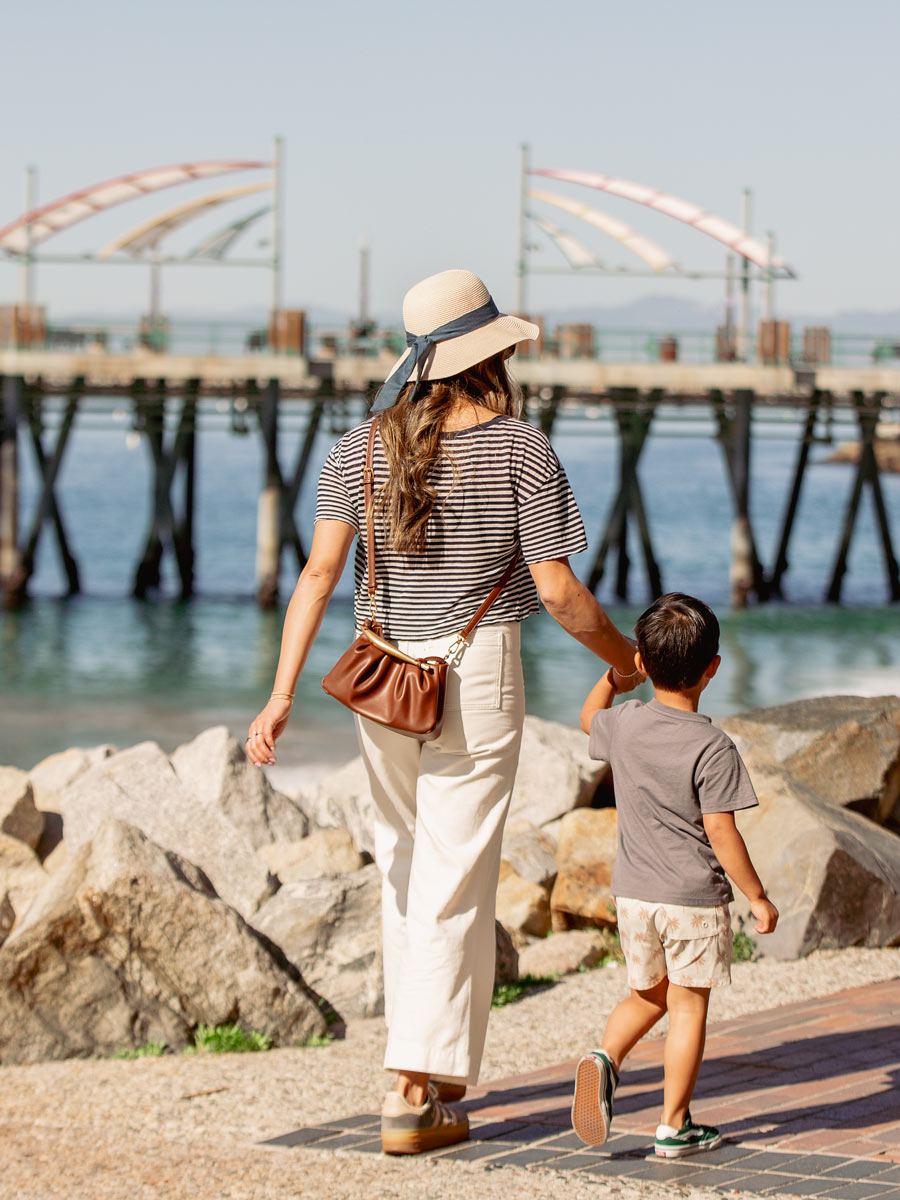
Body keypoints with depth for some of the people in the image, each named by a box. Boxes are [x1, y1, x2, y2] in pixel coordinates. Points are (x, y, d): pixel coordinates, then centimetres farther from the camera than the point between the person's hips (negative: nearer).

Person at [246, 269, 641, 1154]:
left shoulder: (361, 450, 0)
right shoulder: (521, 450, -11)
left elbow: (320, 570, -7)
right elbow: (557, 591, -11)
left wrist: (281, 696, -8)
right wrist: (623, 658, 6)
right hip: (477, 679, -4)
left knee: (404, 865, 20)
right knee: (453, 882, -1)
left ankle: (431, 1062, 30)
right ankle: (416, 1096, -6)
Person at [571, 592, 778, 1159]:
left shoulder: (624, 726, -4)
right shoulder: (714, 749, -17)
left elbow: (589, 719, 22)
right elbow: (722, 835, -16)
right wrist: (758, 897, -8)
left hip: (634, 894, 5)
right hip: (695, 900, -5)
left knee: (649, 994, 22)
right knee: (689, 1006, 6)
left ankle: (607, 1057, -5)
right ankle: (675, 1125, 8)